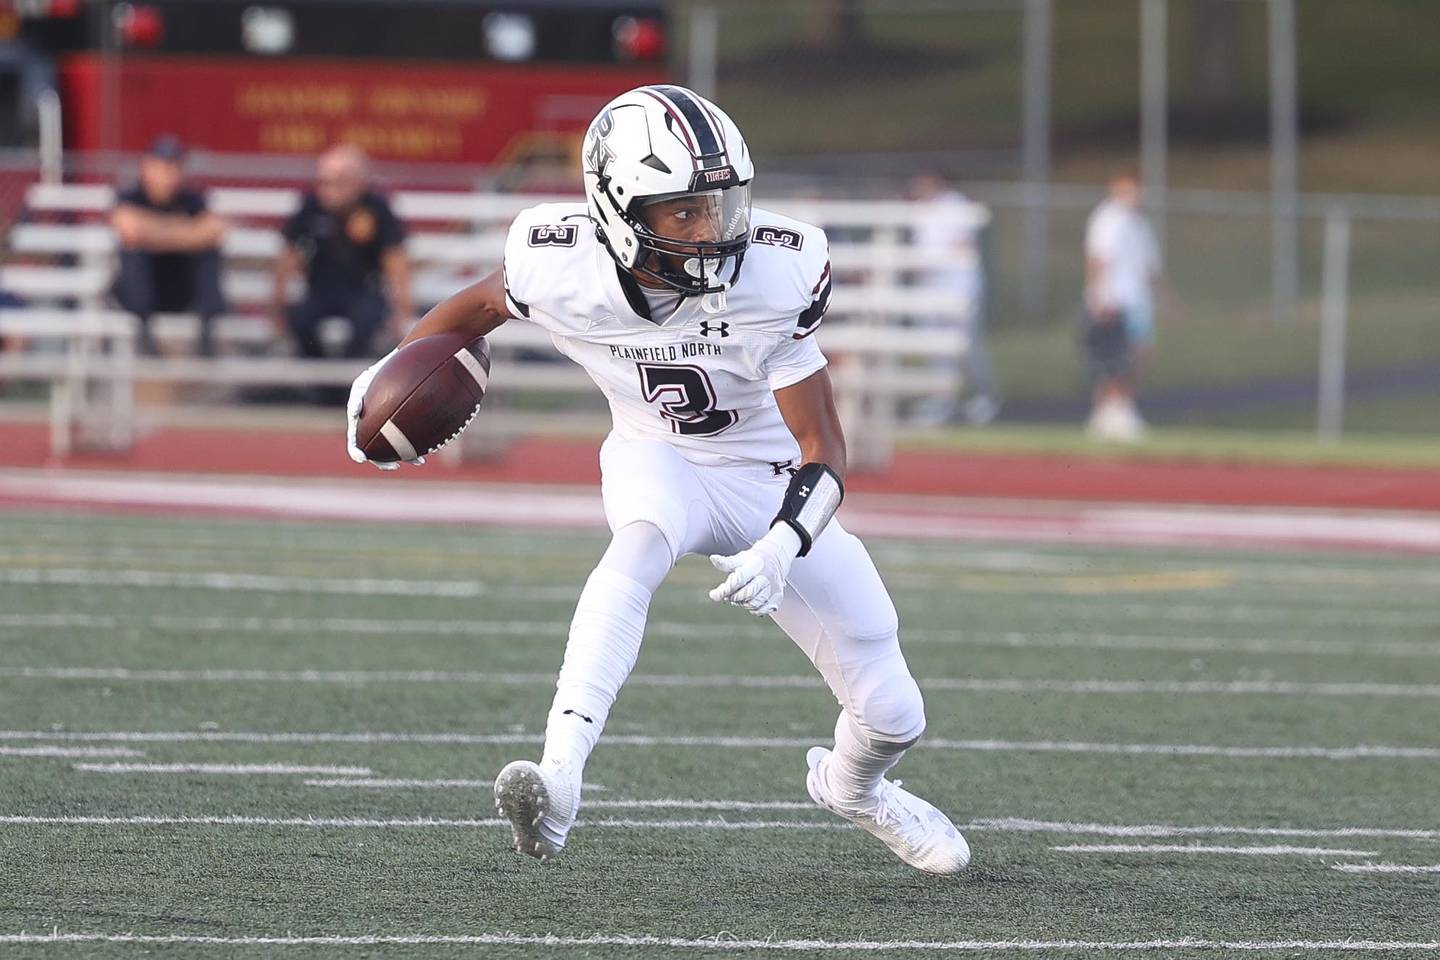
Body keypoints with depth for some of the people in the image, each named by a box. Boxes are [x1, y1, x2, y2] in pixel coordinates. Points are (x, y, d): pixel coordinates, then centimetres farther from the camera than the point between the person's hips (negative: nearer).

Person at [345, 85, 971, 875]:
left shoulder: (772, 276, -29)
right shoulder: (564, 270, -25)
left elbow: (823, 452, -24)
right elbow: (481, 305, 1)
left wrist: (782, 549, -39)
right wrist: (390, 374, 1)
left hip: (774, 482, 1)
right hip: (658, 462, -1)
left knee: (892, 719, 1)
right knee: (642, 545, -40)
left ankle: (851, 786, 40)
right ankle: (559, 781, -49)